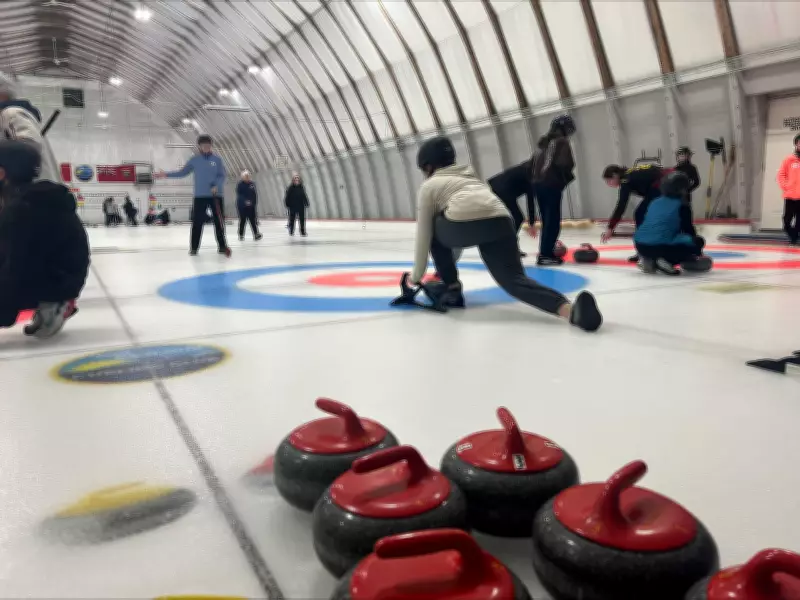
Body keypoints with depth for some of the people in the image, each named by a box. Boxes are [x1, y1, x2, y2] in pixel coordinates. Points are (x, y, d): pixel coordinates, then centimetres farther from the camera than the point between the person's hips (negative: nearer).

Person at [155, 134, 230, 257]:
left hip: (215, 195, -1)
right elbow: (182, 173, 10)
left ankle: (222, 246, 7)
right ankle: (194, 247, 8)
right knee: (197, 222, 0)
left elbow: (222, 176, -3)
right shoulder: (194, 159, 5)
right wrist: (166, 174, 4)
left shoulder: (217, 159, 1)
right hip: (200, 196, 1)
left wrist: (217, 186, -21)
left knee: (219, 222, 1)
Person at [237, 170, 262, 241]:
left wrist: (255, 202, 0)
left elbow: (255, 194, 7)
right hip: (242, 206, -3)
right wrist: (245, 201, -25)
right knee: (242, 220, 4)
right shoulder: (240, 185, -8)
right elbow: (239, 195, -14)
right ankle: (241, 235, 14)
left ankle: (256, 234, 7)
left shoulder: (252, 184, 4)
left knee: (253, 220, 4)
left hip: (251, 206, 3)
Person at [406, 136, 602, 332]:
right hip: (501, 222, 4)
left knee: (437, 234, 31)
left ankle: (452, 290, 25)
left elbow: (424, 235, 23)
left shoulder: (428, 185, 25)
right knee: (514, 280, -5)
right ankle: (568, 309, -35)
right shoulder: (469, 175, 42)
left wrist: (416, 275, 34)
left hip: (463, 222, -4)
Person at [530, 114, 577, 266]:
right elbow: (565, 163, -17)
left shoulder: (542, 142, 18)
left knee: (547, 221, 14)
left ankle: (545, 253, 16)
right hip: (552, 185, -8)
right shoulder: (561, 141, -6)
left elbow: (533, 163, 18)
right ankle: (546, 254, -7)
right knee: (553, 221, -5)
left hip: (538, 184, 8)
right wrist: (567, 177, 1)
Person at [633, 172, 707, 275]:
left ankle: (649, 260, 10)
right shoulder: (682, 206, 3)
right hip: (663, 246, -7)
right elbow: (688, 229, 9)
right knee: (698, 241, 11)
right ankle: (667, 261, -6)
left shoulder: (655, 202, 20)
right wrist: (698, 252, 24)